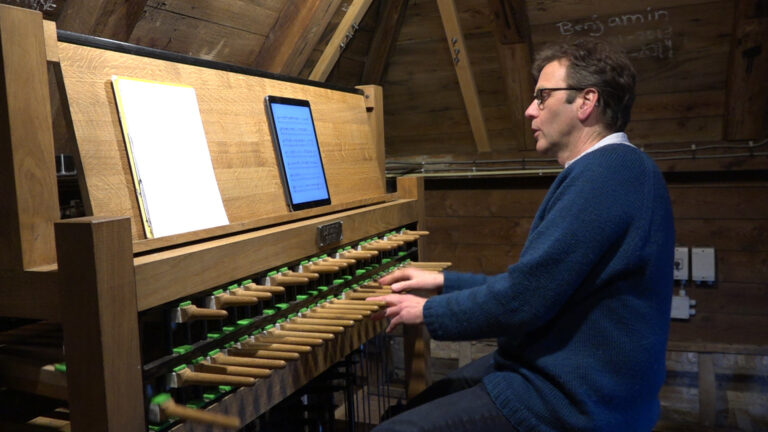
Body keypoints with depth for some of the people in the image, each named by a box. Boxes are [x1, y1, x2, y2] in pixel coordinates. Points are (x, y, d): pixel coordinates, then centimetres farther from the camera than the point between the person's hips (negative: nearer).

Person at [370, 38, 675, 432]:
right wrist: (444, 282, 13)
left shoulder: (604, 172, -22)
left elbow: (523, 300, -25)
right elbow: (540, 286, 14)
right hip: (567, 373, 10)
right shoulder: (617, 168, 13)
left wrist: (430, 311, -8)